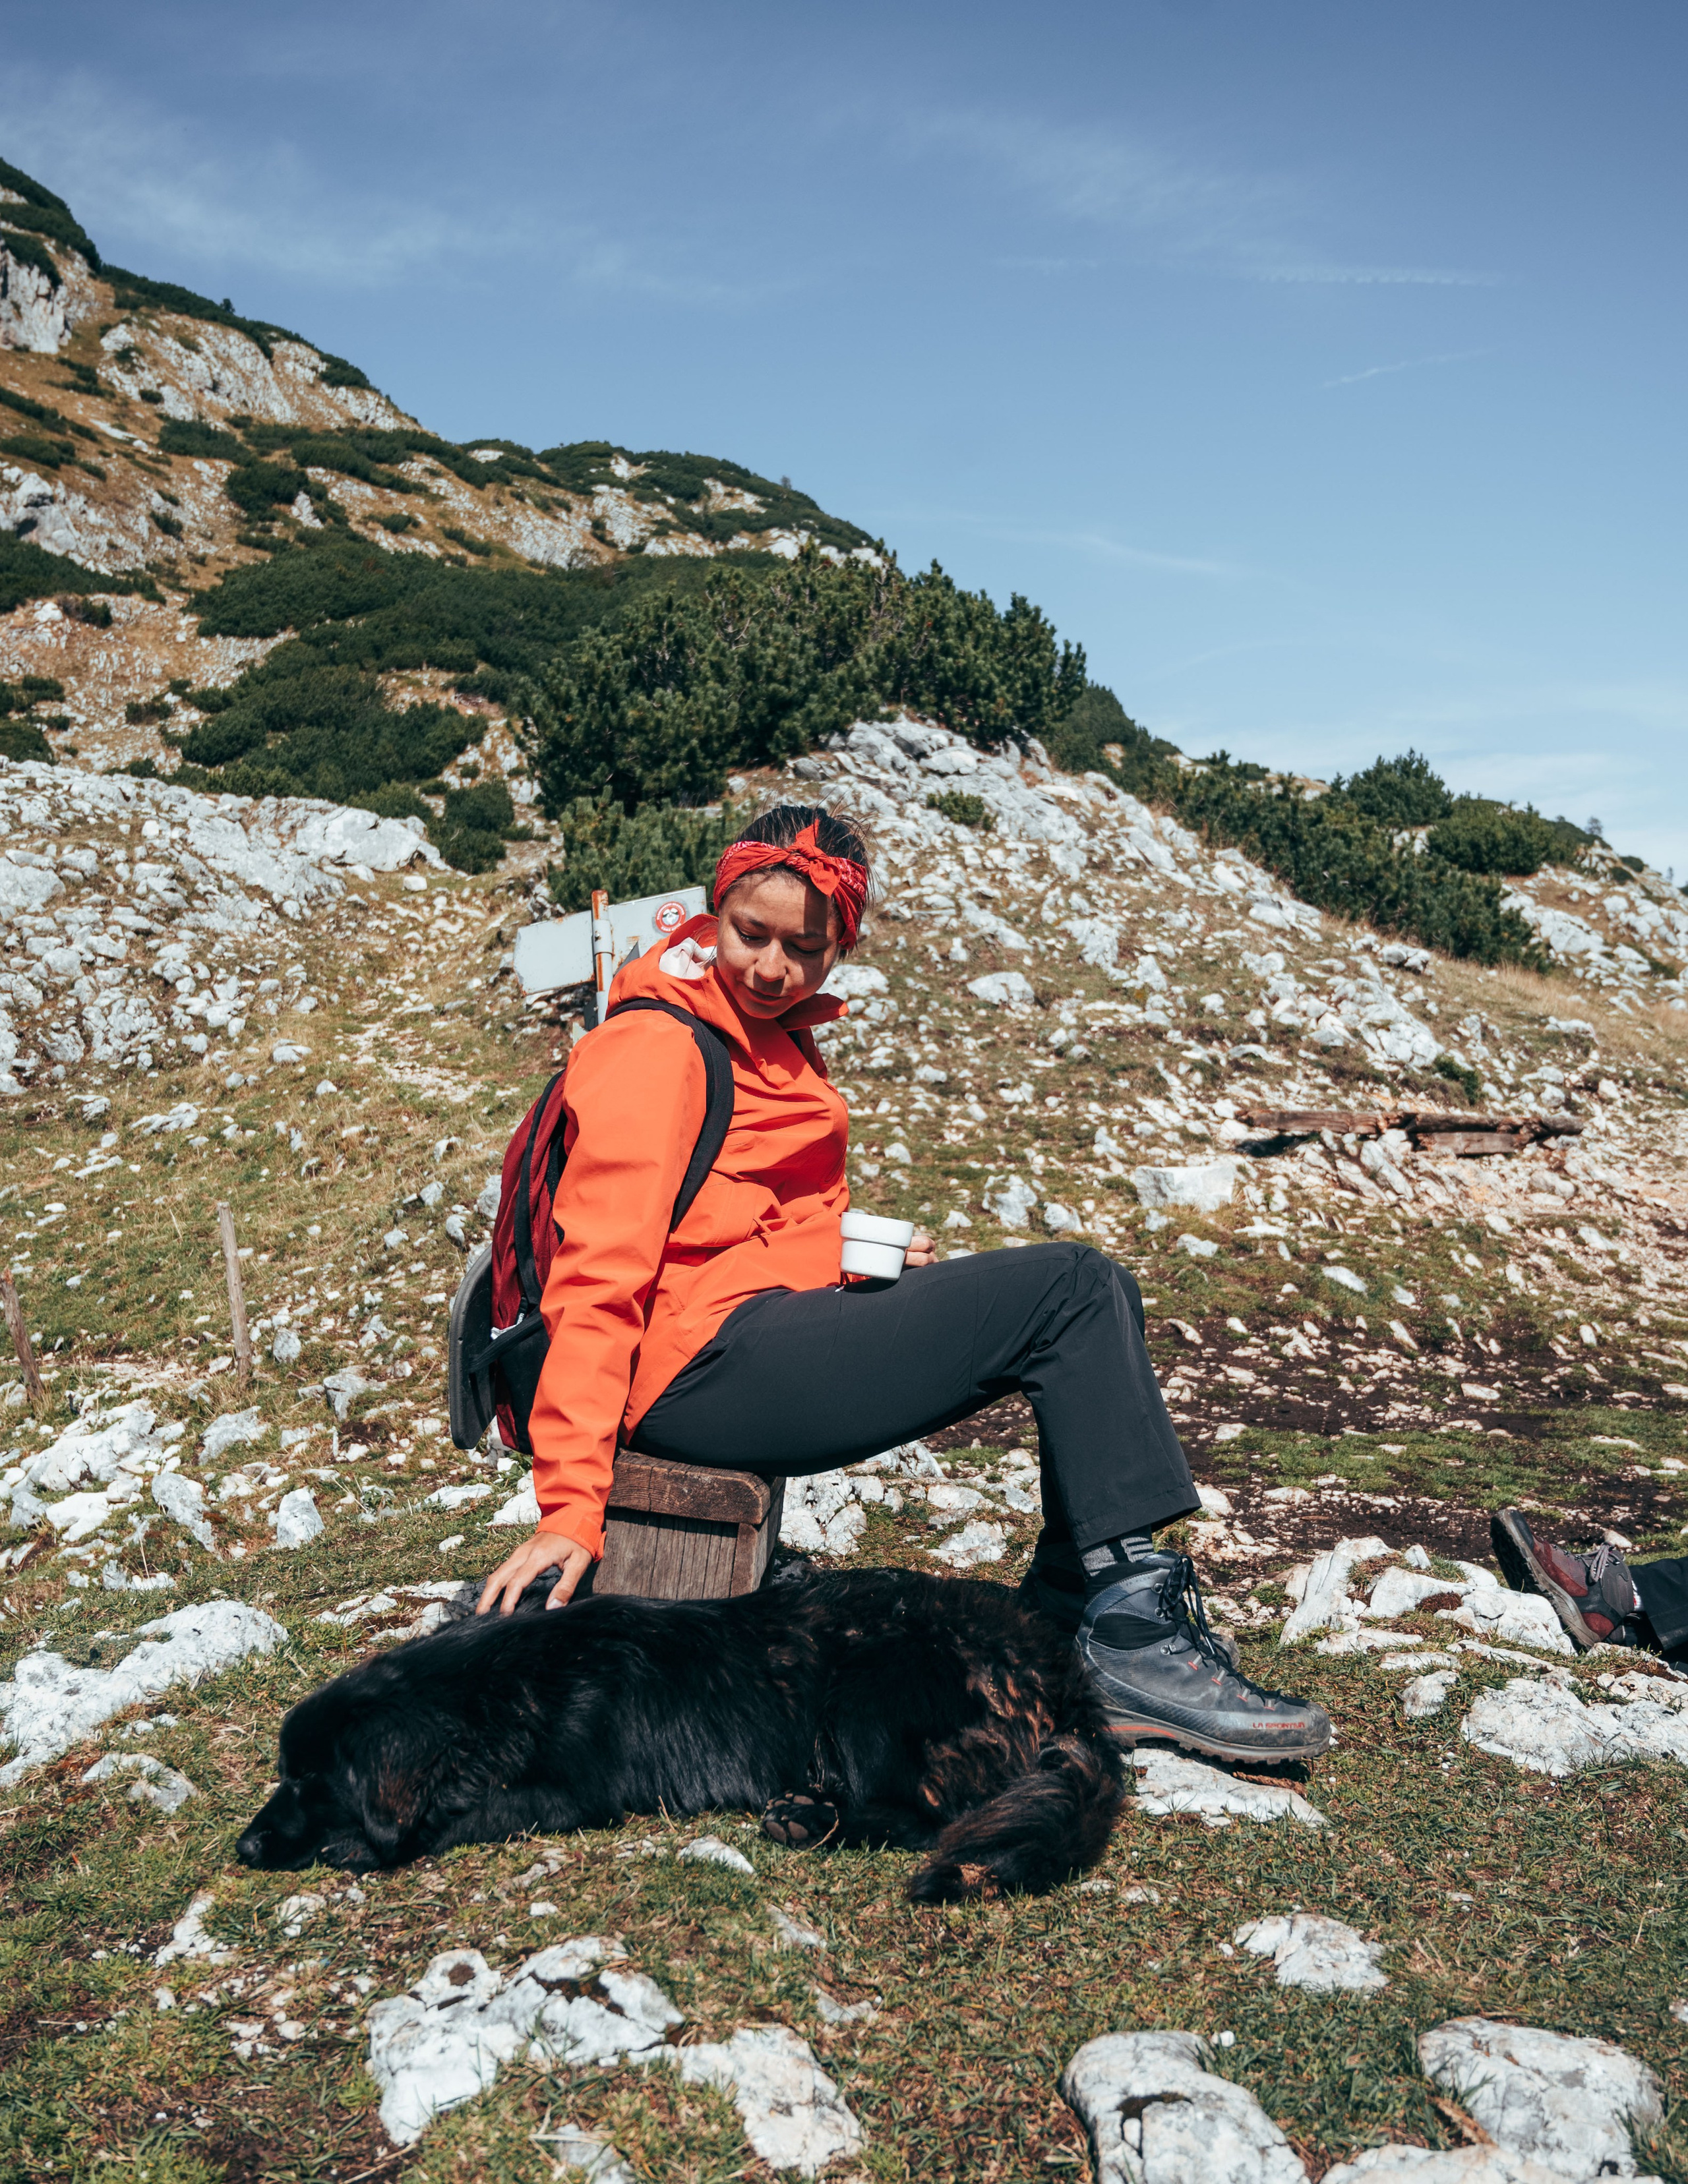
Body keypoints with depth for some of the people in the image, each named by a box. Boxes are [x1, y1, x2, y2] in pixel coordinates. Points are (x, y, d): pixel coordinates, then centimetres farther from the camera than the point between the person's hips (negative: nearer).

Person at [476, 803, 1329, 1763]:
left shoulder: (779, 1038, 18)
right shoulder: (655, 1049, -10)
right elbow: (598, 1283, -17)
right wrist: (572, 1506, -22)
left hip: (788, 1327, 9)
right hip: (705, 1368, -9)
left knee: (1101, 1296, 2)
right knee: (1069, 1289, -17)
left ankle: (1069, 1613, -4)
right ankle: (1136, 1644, -16)